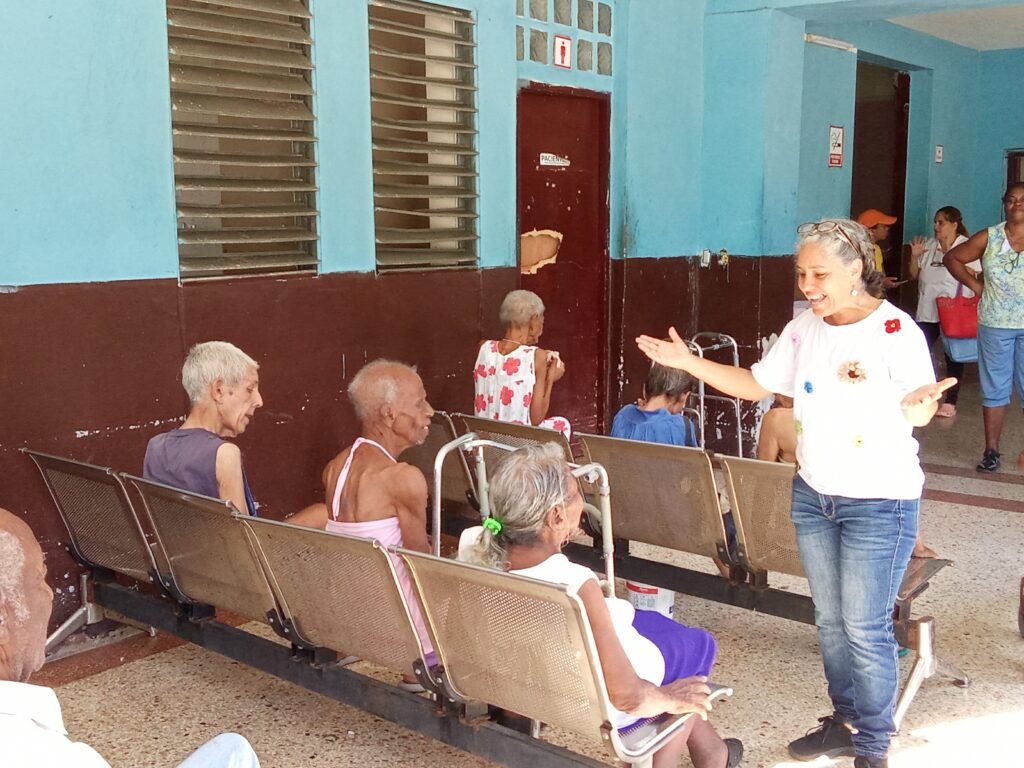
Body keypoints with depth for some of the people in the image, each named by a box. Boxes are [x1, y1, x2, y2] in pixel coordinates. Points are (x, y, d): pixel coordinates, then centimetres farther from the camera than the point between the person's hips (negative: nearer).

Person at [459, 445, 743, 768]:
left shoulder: (472, 545, -21)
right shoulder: (574, 585, -39)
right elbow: (625, 695, -30)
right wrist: (668, 698, -13)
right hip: (598, 705, -6)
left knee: (652, 620, 30)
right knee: (698, 644, 22)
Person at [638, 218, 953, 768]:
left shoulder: (897, 330, -16)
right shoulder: (803, 329, 2)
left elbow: (916, 413, -21)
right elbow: (756, 385, 11)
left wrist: (918, 404, -45)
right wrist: (688, 362, 2)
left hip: (878, 502, -6)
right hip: (812, 495, 6)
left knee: (865, 628, 2)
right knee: (830, 620, 17)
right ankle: (846, 721, 35)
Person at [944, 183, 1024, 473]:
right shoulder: (988, 238, -1)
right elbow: (952, 258, 8)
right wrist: (975, 285, 0)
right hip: (994, 325, 1)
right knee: (994, 388, 9)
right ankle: (991, 450, 16)